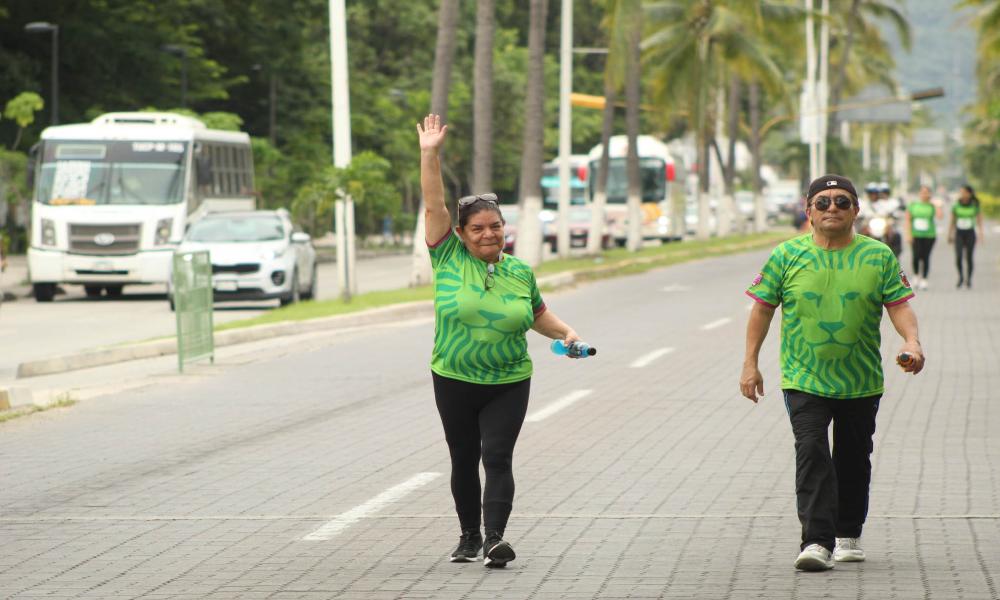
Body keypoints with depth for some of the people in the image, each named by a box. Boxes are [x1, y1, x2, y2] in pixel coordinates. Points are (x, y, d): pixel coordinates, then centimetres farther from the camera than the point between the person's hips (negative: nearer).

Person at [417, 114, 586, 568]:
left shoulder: (520, 272, 5)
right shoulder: (450, 259, -2)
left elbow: (538, 314, 19)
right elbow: (433, 206, -7)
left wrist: (564, 331, 1)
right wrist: (430, 154, -12)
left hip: (508, 385, 0)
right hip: (454, 382, 0)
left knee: (497, 458, -11)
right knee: (463, 460, 9)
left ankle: (494, 538, -20)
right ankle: (469, 536, 22)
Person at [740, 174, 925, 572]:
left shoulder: (879, 257, 2)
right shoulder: (787, 255, 0)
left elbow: (899, 305, -1)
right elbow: (763, 308, 4)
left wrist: (911, 341, -21)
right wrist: (750, 363, 0)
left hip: (861, 383, 2)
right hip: (804, 379, -2)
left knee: (854, 459, 13)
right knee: (811, 452, -16)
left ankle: (848, 534, 32)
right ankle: (817, 542, -21)